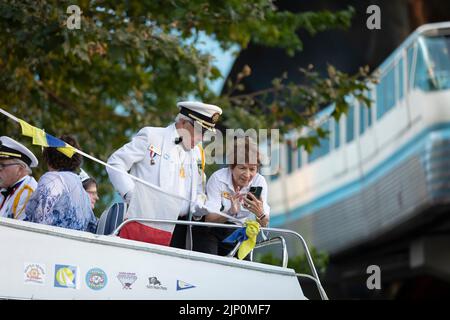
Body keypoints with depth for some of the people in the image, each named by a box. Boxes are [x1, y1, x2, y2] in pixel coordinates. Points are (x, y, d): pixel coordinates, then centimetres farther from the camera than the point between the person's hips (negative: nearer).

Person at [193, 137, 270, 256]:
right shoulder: (218, 178, -19)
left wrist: (260, 213, -37)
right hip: (209, 232, -3)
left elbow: (264, 225, -14)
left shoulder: (259, 182, -11)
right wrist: (231, 212, -43)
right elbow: (209, 219, -26)